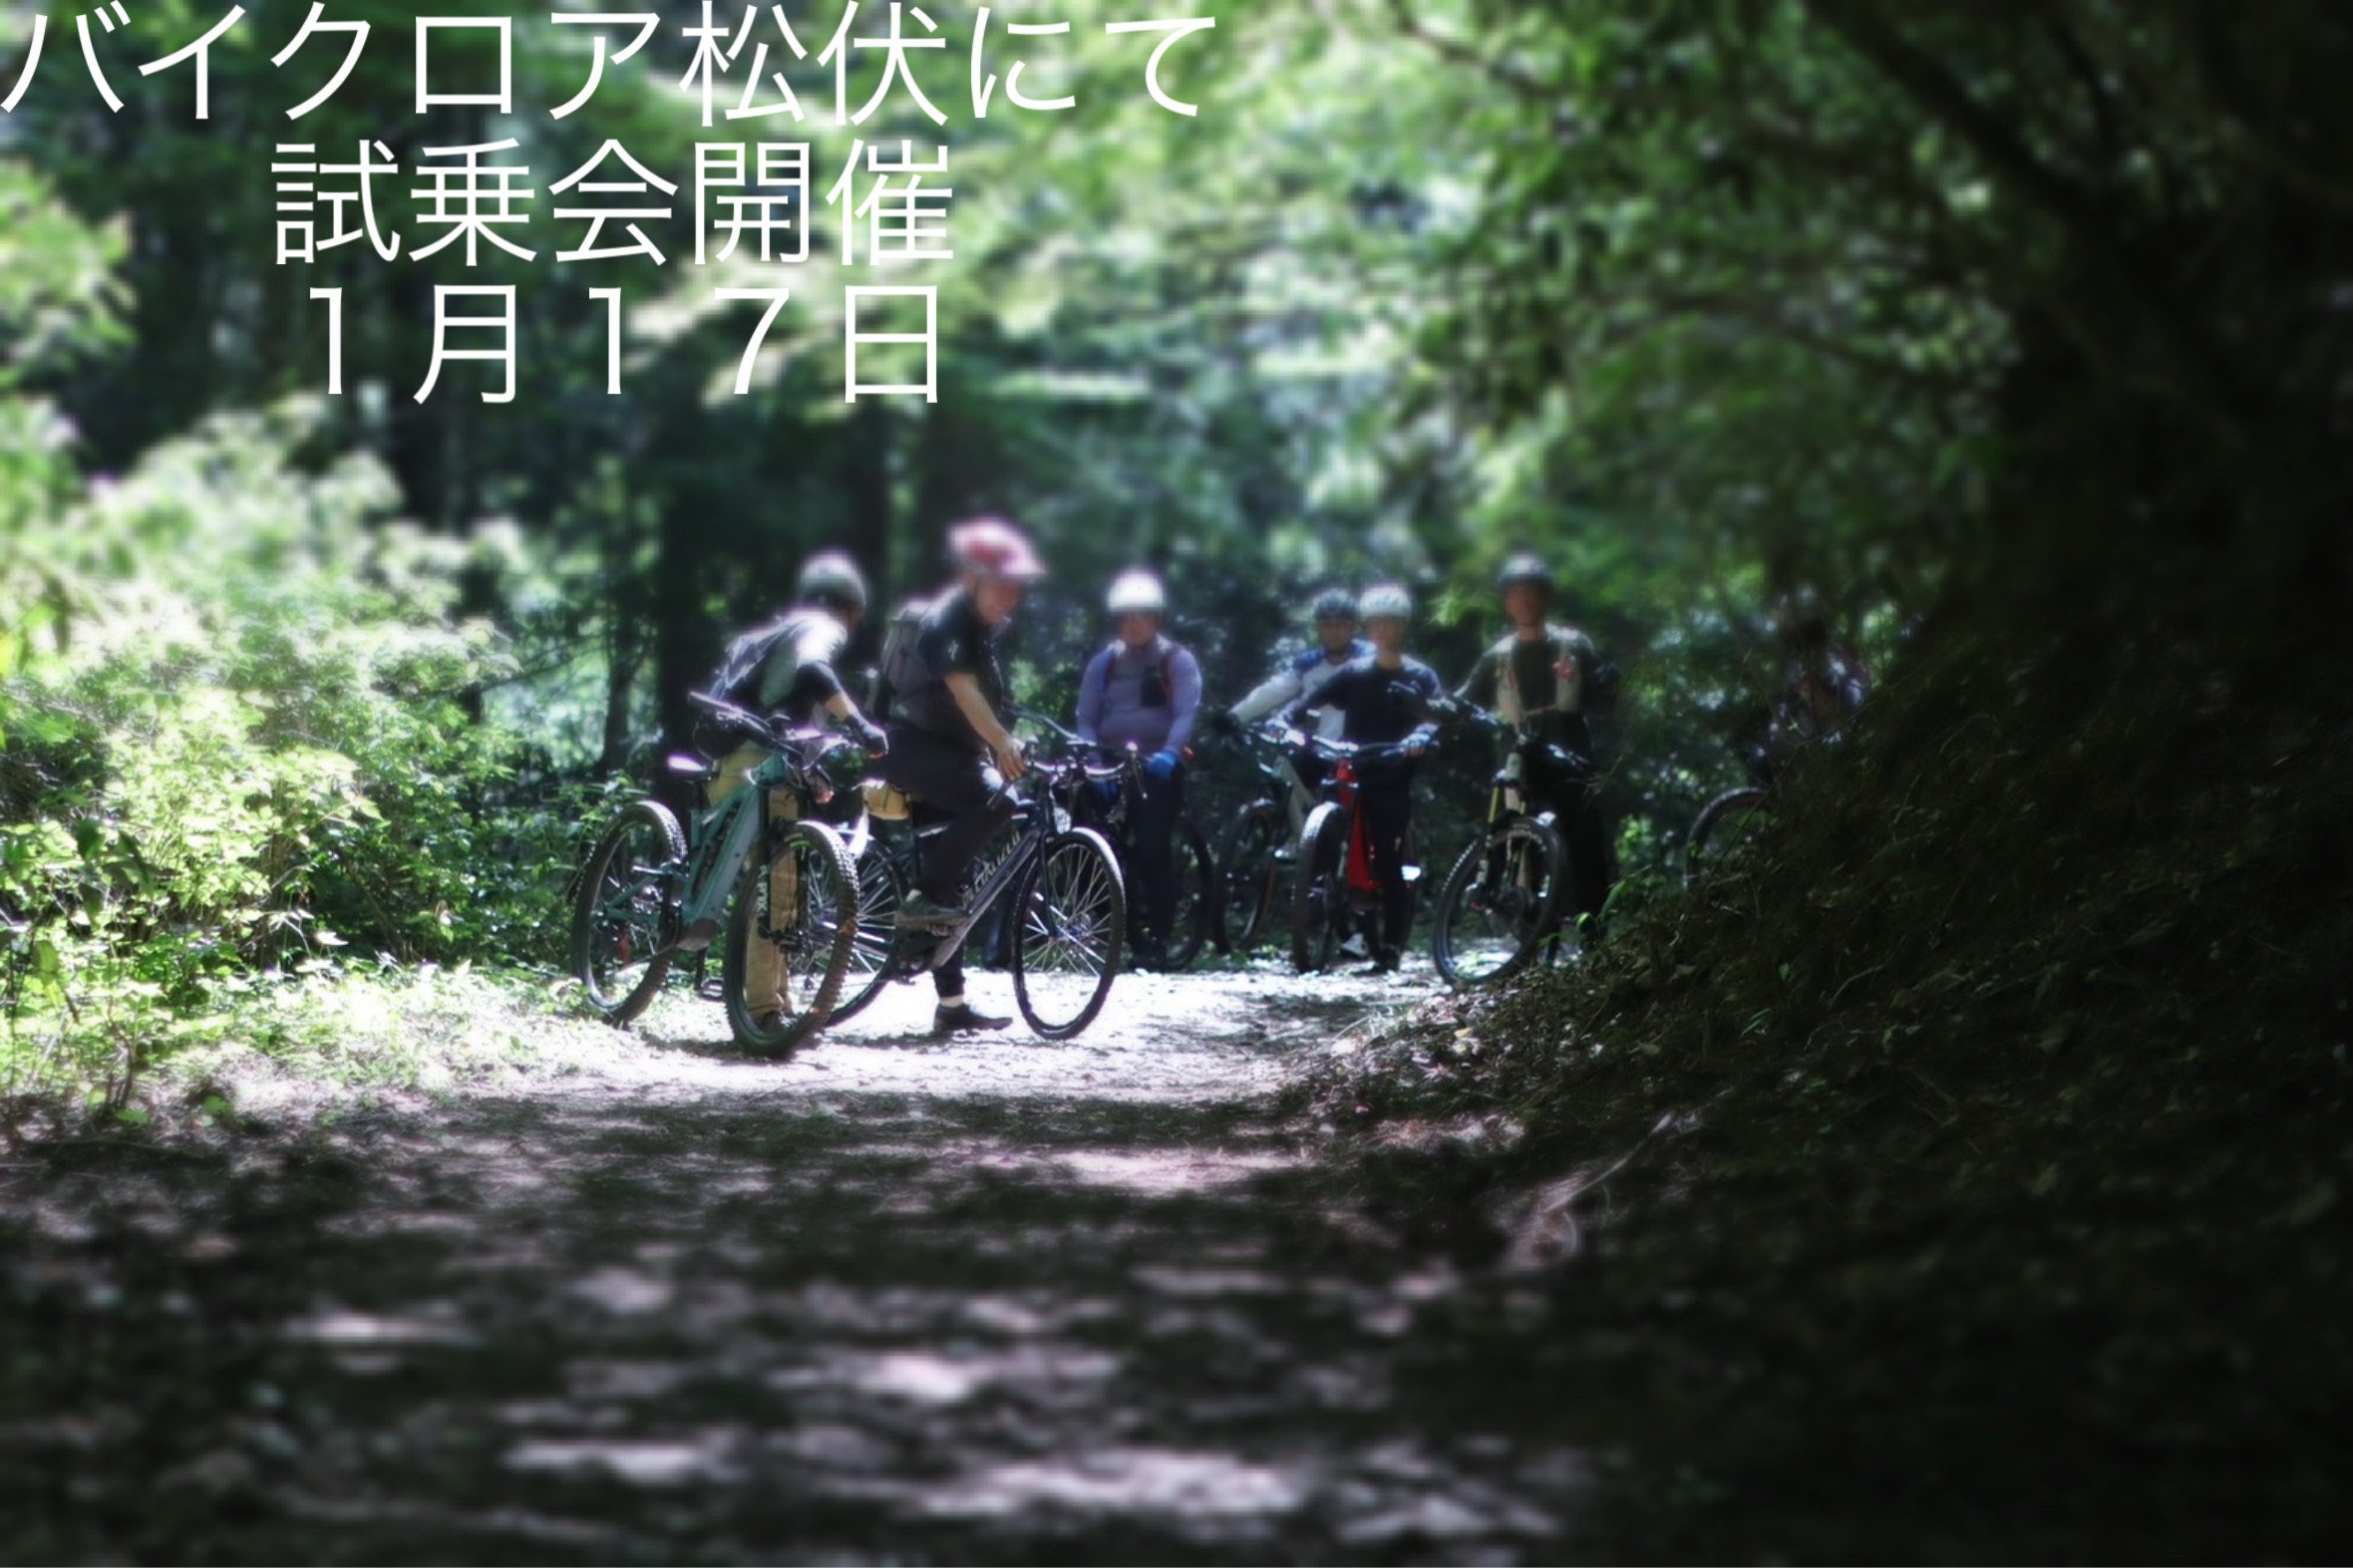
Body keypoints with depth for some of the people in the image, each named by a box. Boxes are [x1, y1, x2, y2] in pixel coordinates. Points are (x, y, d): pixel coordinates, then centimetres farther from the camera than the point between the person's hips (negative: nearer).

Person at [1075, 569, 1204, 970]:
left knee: (1154, 851, -12)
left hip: (1158, 767, -3)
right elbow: (1086, 719, 7)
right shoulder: (1103, 664, 14)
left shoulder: (1178, 661, 3)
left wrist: (1168, 753, -29)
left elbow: (1186, 713, -11)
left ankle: (1156, 941, -10)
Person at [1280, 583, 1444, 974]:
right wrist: (1284, 720, -17)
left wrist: (1421, 736, -30)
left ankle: (1391, 947, -7)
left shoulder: (1420, 677, 9)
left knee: (1388, 862, -9)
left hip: (1393, 781, -2)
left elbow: (1437, 715, -8)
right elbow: (1312, 700, 3)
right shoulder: (1354, 674, 14)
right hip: (1351, 776, 2)